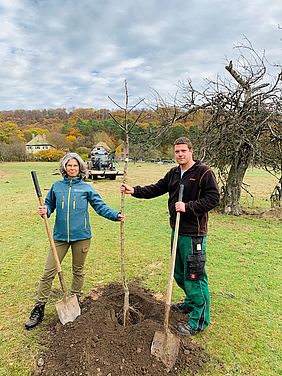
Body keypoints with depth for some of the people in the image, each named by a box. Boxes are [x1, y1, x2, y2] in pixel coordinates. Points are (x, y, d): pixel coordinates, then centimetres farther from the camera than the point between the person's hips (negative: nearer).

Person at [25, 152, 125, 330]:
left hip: (81, 235, -1)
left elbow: (101, 206, -2)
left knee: (79, 270, 15)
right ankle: (39, 308, 18)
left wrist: (116, 215, -15)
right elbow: (50, 204, 16)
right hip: (60, 235, 1)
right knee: (49, 272, 3)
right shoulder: (57, 186, 6)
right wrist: (45, 210, -7)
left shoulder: (86, 188, 0)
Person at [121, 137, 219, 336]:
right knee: (179, 273, 21)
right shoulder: (173, 173, 11)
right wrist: (134, 190, 2)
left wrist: (187, 207, -21)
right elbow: (156, 189, 13)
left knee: (195, 276, 0)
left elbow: (213, 198, -16)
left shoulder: (204, 172, -11)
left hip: (194, 234, -8)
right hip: (177, 231, 8)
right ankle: (191, 302, 45)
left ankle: (199, 320, 17)